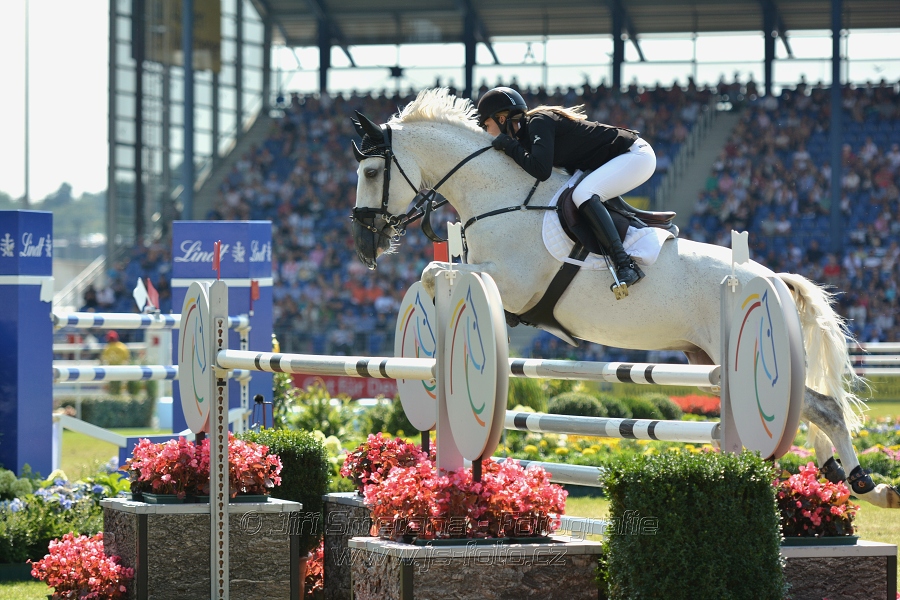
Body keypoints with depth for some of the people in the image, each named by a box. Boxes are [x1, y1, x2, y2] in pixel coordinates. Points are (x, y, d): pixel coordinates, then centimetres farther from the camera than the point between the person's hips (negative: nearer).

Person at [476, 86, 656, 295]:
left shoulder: (538, 123, -18)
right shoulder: (527, 130, 10)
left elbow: (541, 170, -31)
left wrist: (510, 146, -19)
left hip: (636, 155, -10)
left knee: (583, 194, -29)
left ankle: (626, 265, -36)